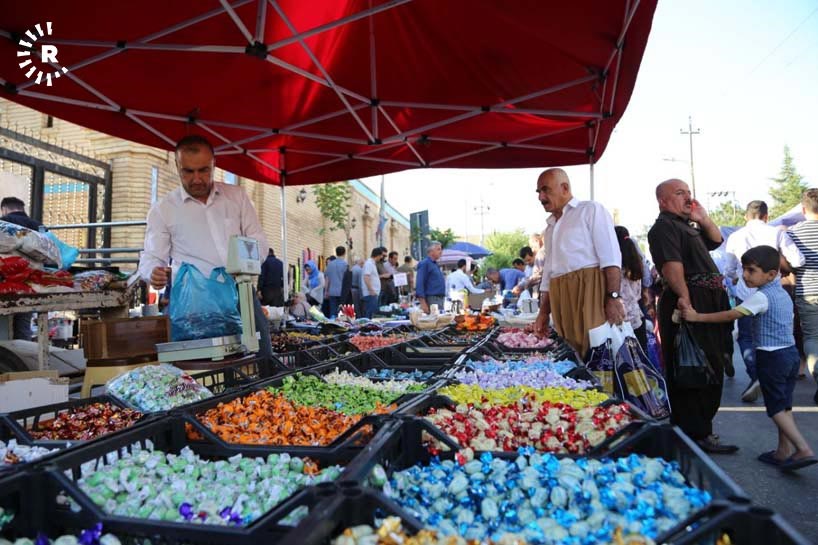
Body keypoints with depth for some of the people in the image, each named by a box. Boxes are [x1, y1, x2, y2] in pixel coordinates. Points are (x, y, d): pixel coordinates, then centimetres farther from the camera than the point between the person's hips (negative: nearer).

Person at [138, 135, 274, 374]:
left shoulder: (237, 195, 12)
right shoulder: (163, 209, 7)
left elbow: (258, 240, 12)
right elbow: (151, 256, 6)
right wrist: (154, 272, -18)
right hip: (198, 298, -2)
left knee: (262, 366, -5)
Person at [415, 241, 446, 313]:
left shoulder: (435, 264, 19)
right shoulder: (424, 263, -9)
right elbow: (419, 284, -16)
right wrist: (423, 303, -22)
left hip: (440, 299, 9)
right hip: (431, 299, -9)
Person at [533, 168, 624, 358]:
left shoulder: (590, 210, 3)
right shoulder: (550, 227, 24)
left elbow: (611, 257, -8)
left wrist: (613, 297, -18)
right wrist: (543, 312, 20)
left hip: (590, 289, -6)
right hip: (562, 300, 7)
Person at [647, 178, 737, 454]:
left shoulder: (685, 225, 22)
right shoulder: (664, 227, -11)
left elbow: (716, 240, 31)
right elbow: (672, 266, -23)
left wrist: (704, 218, 15)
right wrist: (685, 299, -31)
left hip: (707, 304, 11)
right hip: (690, 304, -11)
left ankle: (700, 428, 30)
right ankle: (697, 435, 0)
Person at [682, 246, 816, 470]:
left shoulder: (761, 296, -17)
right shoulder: (784, 294, 11)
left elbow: (731, 315, -24)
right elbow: (787, 324, 18)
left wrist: (697, 317, -25)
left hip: (771, 357, -9)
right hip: (791, 353, 9)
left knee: (776, 407, 0)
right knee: (784, 405, 13)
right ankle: (784, 452, 19)